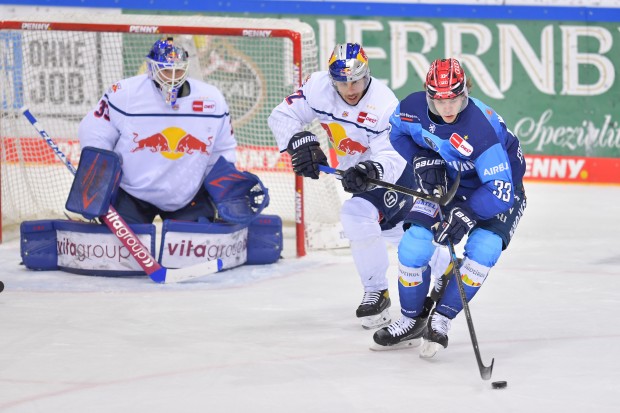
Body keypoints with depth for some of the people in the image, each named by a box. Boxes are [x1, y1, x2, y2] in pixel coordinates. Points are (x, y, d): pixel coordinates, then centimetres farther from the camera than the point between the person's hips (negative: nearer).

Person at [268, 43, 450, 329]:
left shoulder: (385, 105, -34)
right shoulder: (318, 87, -20)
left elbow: (392, 157, -40)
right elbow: (283, 116, -16)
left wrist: (371, 172, -60)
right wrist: (301, 142, -33)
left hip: (395, 173, -8)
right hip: (358, 170, 8)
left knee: (358, 215, -29)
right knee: (393, 228, 24)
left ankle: (377, 292, -11)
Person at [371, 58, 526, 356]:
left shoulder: (481, 128, -38)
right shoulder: (414, 107, -21)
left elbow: (500, 189, -38)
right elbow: (399, 133, 4)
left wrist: (467, 214, -48)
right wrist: (422, 159, -13)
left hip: (500, 185, -4)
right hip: (447, 181, 4)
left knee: (483, 248, -26)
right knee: (414, 244, -10)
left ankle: (442, 317, -8)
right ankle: (412, 320, 12)